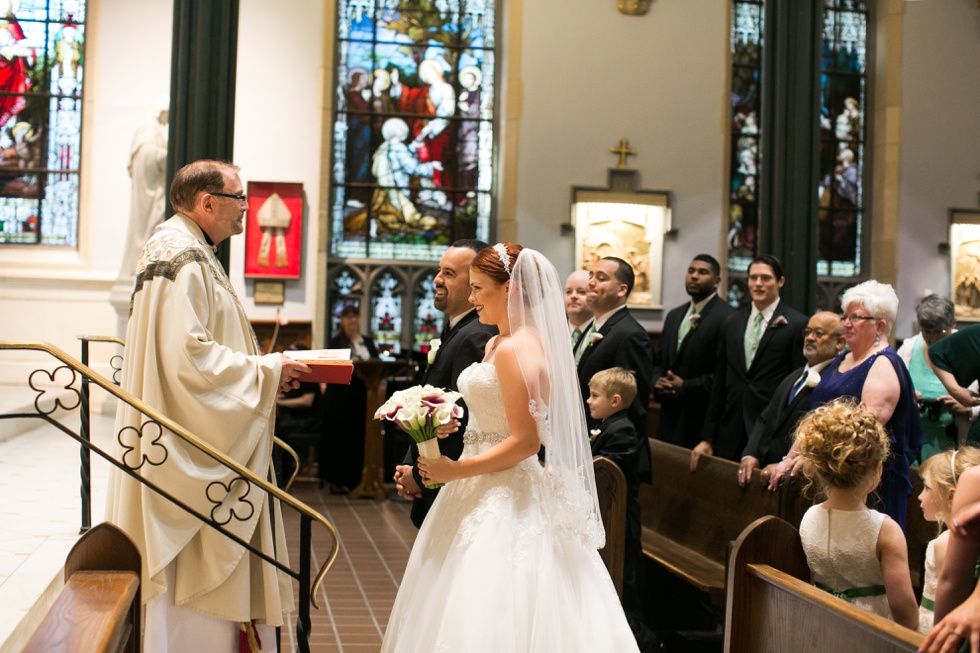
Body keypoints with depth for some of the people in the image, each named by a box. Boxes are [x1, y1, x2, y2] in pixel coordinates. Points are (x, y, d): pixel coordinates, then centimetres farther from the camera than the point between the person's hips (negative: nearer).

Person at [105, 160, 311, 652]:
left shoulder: (190, 255, 17)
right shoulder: (182, 261, -16)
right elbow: (187, 357, -25)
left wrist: (266, 370, 12)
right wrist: (267, 370, -15)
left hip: (204, 444, 11)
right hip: (194, 446, -11)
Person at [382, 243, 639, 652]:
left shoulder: (515, 350, -18)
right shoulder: (495, 344, 12)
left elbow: (526, 440, -21)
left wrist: (456, 470, -17)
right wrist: (453, 424, 6)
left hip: (506, 502, -10)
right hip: (487, 495, 10)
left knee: (487, 616, -2)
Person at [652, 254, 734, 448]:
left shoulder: (727, 318, -9)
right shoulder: (674, 315, 18)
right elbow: (659, 361, 22)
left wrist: (685, 387, -14)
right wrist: (657, 382, 0)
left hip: (703, 419, -7)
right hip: (670, 417, 7)